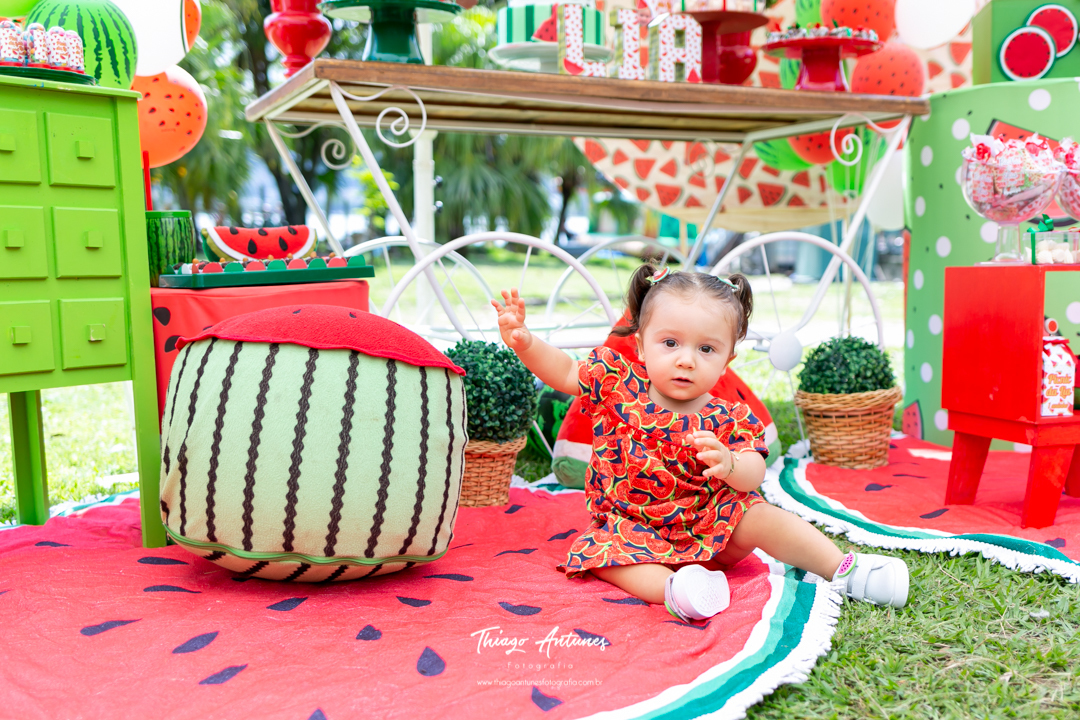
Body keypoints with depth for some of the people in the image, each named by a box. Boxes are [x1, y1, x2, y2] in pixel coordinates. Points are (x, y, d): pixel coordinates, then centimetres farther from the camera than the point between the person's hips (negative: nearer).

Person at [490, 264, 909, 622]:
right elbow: (563, 371, -1)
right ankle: (671, 588, -49)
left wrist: (729, 464, -46)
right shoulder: (616, 382, -9)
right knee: (603, 550, -31)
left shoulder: (727, 419, -12)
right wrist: (525, 342, -19)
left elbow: (753, 475, -21)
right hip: (633, 528, 0)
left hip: (710, 523, 0)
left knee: (762, 518, -20)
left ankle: (844, 569, -10)